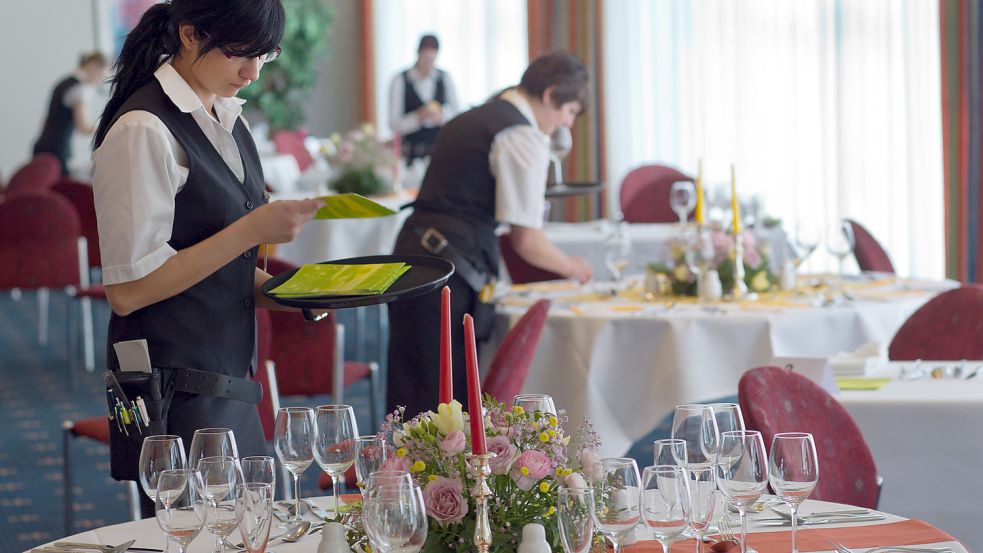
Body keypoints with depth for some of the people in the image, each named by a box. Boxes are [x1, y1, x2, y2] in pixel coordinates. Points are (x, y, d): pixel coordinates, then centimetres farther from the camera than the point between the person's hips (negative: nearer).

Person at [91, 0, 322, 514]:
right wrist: (254, 230, -20)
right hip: (175, 394, -8)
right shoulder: (145, 130, -16)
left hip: (228, 379, 8)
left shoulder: (226, 119, 11)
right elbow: (127, 289, -19)